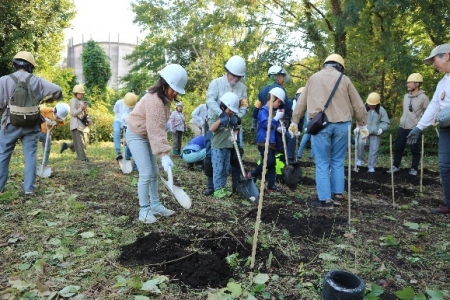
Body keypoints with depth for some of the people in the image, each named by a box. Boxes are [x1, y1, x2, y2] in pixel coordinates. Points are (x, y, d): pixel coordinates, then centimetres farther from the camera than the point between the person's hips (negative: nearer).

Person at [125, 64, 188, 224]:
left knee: (154, 172, 11)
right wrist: (164, 155, -39)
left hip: (147, 136, 9)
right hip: (136, 135, -9)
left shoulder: (164, 98, 1)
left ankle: (155, 205, 21)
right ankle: (144, 210, -1)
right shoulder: (154, 100, -29)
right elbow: (155, 130, -35)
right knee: (146, 173, -12)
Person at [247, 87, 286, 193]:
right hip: (263, 141, -8)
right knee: (268, 162, -15)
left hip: (272, 142, 8)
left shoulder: (274, 112, 13)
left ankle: (271, 186, 14)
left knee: (272, 163, 8)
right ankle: (251, 175, 6)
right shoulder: (263, 111, -10)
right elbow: (266, 124, -22)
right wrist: (277, 118, -18)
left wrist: (279, 128, 3)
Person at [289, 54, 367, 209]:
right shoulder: (344, 79, 11)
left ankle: (325, 199, 2)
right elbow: (358, 105, 13)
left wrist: (294, 122, 19)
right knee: (338, 161, 14)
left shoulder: (314, 78, 12)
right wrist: (362, 125, 24)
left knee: (322, 163, 2)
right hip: (342, 124, 1)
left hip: (320, 124, -1)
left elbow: (301, 102, 12)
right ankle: (338, 195, 18)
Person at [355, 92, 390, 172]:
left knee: (374, 150, 1)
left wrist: (381, 128, -16)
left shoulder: (381, 110, -1)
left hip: (376, 134, 1)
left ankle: (371, 166, 13)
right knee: (360, 143, -26)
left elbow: (386, 122, 2)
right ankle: (360, 159, -4)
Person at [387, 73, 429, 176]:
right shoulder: (406, 96, 10)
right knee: (398, 147, 7)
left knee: (415, 150, 4)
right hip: (402, 127, 6)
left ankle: (414, 169, 16)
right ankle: (395, 166, 18)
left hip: (415, 129, -6)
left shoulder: (423, 97, -9)